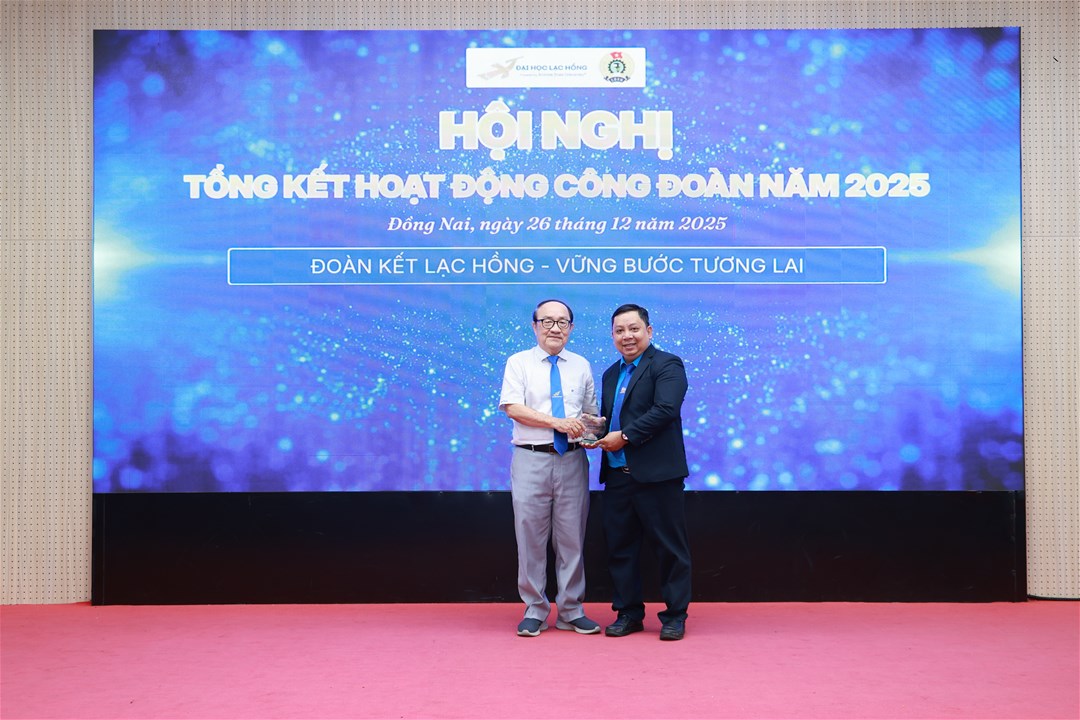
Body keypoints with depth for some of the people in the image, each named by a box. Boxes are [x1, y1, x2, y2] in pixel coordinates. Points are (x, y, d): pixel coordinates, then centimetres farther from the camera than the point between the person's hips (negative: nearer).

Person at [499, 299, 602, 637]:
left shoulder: (581, 366, 13)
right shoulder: (519, 363, 3)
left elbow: (590, 412, 15)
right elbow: (513, 408, -9)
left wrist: (591, 431, -8)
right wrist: (557, 422, -18)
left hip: (572, 460, 3)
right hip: (531, 459, -2)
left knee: (572, 538, 6)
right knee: (531, 539, 2)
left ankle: (571, 611, 16)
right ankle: (534, 610, 14)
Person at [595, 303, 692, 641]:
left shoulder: (667, 365, -5)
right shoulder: (611, 374, 19)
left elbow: (665, 410, -19)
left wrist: (624, 436, -18)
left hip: (656, 474, -7)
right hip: (617, 475, 7)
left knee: (670, 548, 2)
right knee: (619, 547, 11)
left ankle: (675, 615, 14)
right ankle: (628, 612, 23)